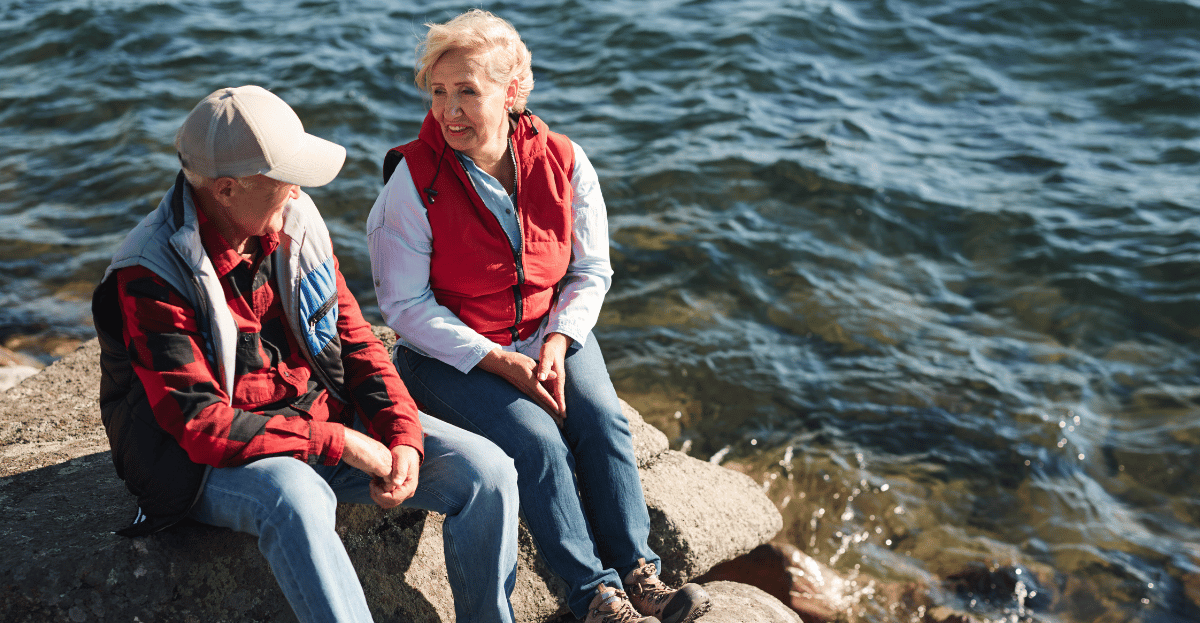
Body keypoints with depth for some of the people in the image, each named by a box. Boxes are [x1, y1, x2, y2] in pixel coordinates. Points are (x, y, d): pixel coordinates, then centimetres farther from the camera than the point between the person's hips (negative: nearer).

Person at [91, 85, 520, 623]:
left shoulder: (296, 222, 0)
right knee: (297, 498, -41)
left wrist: (403, 436, -9)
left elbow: (354, 340, 6)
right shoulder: (151, 276, -18)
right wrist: (340, 443, -25)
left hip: (325, 413, 6)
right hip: (216, 460, -5)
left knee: (487, 471, -11)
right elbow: (201, 425, -23)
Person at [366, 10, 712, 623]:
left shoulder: (564, 163, -6)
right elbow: (405, 303, -14)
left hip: (549, 333, 4)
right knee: (537, 440, -25)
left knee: (604, 421, -22)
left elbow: (590, 272, 3)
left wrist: (556, 343, -16)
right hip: (450, 352, -3)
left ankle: (639, 573, -17)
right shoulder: (413, 180, -15)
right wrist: (501, 363, -21)